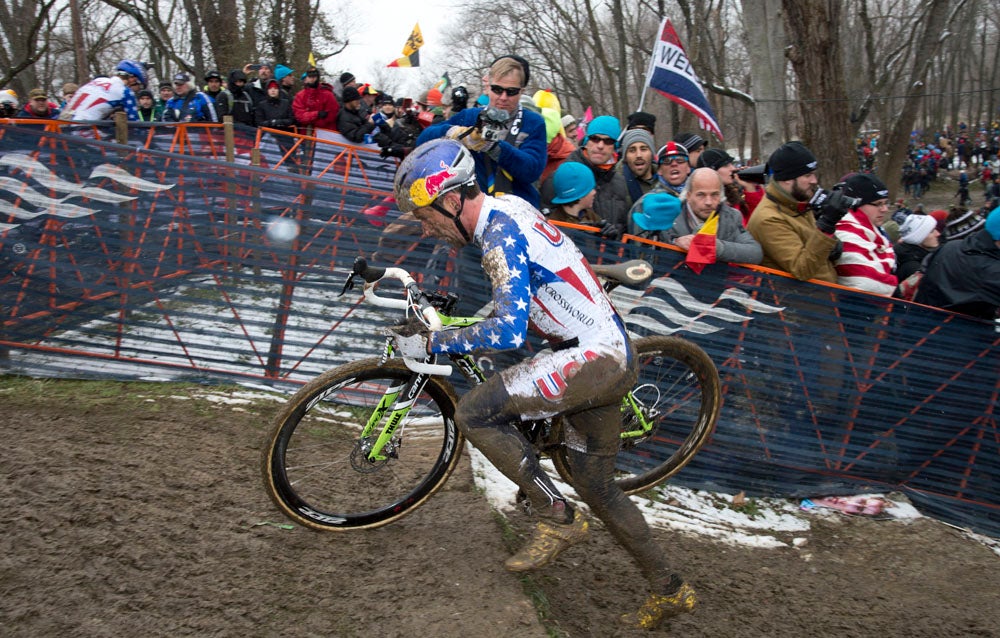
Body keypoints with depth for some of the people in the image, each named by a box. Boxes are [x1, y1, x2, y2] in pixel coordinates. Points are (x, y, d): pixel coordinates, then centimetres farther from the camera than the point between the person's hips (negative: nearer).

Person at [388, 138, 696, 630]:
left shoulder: (502, 235, -20)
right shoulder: (507, 208, 10)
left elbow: (508, 332, -29)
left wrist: (428, 344, -20)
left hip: (592, 357, -10)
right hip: (612, 358, 10)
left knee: (474, 412, -17)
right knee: (597, 489, 18)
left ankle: (556, 518, -5)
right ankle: (668, 589, 31)